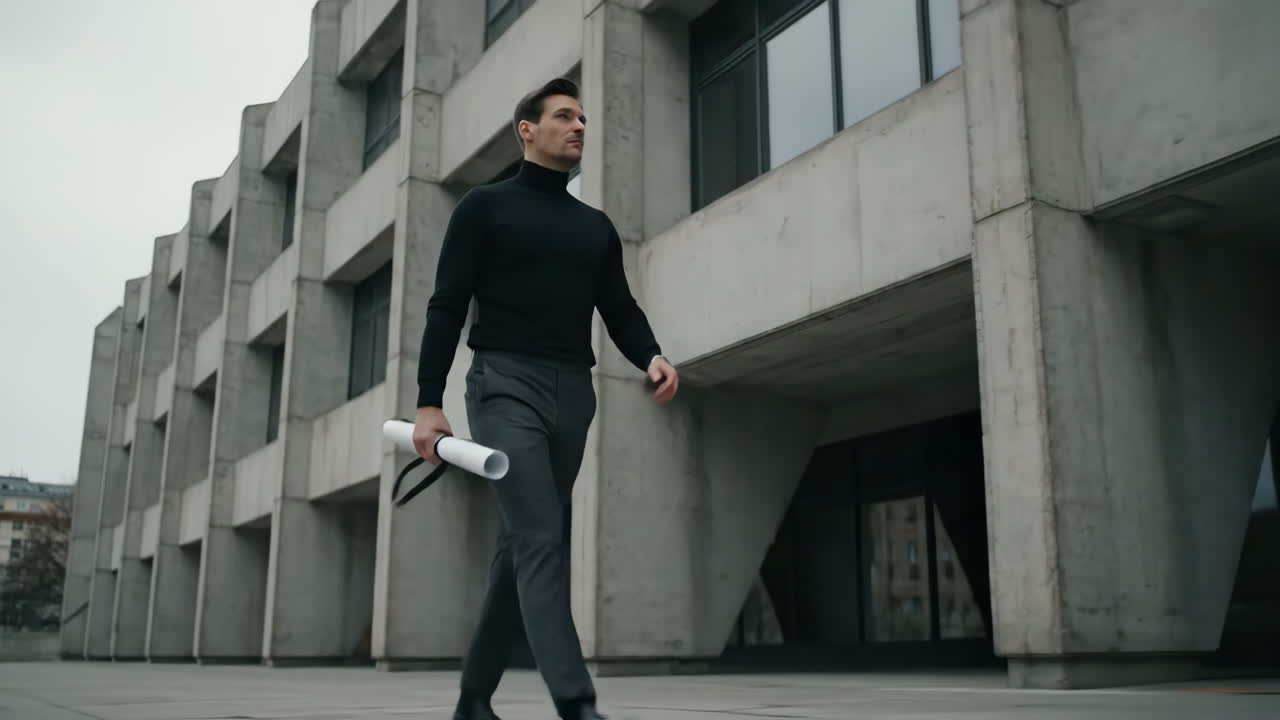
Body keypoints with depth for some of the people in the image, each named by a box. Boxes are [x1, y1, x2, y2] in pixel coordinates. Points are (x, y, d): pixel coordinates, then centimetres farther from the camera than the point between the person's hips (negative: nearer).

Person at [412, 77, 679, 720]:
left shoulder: (596, 227, 20)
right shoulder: (485, 206, 4)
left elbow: (620, 310, 13)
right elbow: (446, 307, -2)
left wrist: (651, 357, -9)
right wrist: (429, 403, -10)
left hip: (573, 395, 6)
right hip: (506, 386, -5)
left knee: (523, 546, 9)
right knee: (541, 540, -17)